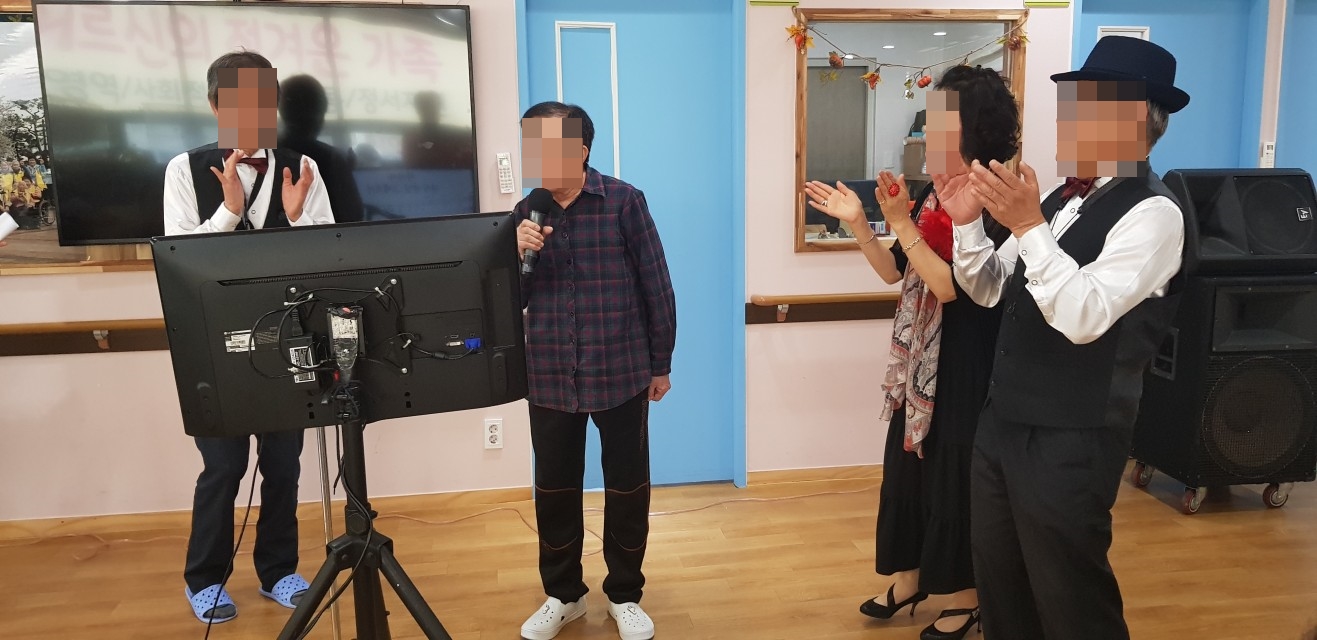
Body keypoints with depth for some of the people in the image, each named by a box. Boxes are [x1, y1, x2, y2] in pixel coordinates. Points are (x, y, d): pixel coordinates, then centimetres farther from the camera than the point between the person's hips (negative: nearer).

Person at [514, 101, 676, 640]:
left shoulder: (624, 201, -6)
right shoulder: (526, 213, 4)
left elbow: (656, 286, -2)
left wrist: (661, 363, 1)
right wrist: (518, 256, -15)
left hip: (620, 372, -3)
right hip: (550, 376, 3)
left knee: (626, 487, 8)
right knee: (554, 488, 12)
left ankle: (624, 596, 29)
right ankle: (562, 594, 32)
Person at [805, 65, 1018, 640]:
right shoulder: (931, 195, 6)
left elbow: (950, 286, -25)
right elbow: (896, 273, 7)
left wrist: (901, 223, -25)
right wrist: (857, 222, -2)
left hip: (966, 366, -8)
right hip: (918, 360, 8)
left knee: (957, 479, 6)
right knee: (909, 467, 17)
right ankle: (909, 577, 35)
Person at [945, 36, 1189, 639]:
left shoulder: (1152, 213, -16)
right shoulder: (1063, 196, 9)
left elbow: (1084, 316, -28)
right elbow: (990, 290, 10)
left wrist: (1027, 225, -29)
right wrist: (968, 222, -5)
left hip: (1070, 438, -8)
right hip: (1003, 419, 8)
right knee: (999, 585, 21)